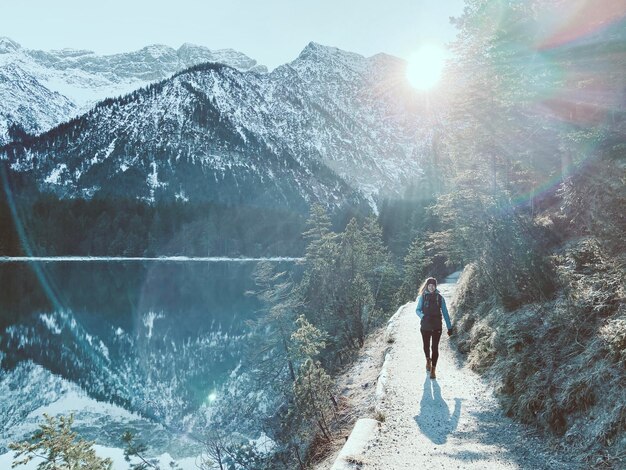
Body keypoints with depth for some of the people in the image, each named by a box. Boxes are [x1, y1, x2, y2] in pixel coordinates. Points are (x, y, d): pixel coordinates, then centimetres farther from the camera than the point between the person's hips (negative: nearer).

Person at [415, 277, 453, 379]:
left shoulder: (439, 297, -1)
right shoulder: (422, 297, -1)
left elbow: (445, 312, 2)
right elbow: (417, 310, 1)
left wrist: (449, 327, 0)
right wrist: (423, 316, -21)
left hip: (437, 326, -1)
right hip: (425, 326, 1)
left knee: (435, 348, -3)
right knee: (426, 346, 13)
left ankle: (433, 370, 5)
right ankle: (428, 360, 44)